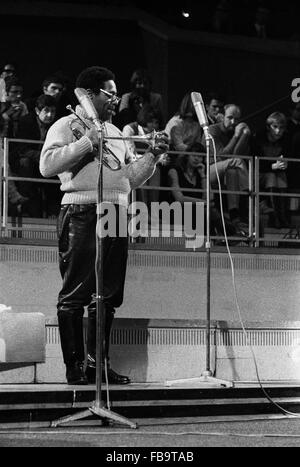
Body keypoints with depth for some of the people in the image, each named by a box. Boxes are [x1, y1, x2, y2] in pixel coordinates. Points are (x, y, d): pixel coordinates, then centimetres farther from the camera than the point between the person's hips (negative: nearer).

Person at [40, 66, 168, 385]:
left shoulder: (115, 133, 24)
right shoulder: (66, 126, 3)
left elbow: (130, 178, 25)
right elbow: (47, 165, -12)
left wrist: (152, 156, 10)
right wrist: (87, 142, -14)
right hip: (82, 214, -7)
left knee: (107, 296, 6)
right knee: (75, 294, -5)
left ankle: (97, 364, 11)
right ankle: (73, 367, -3)